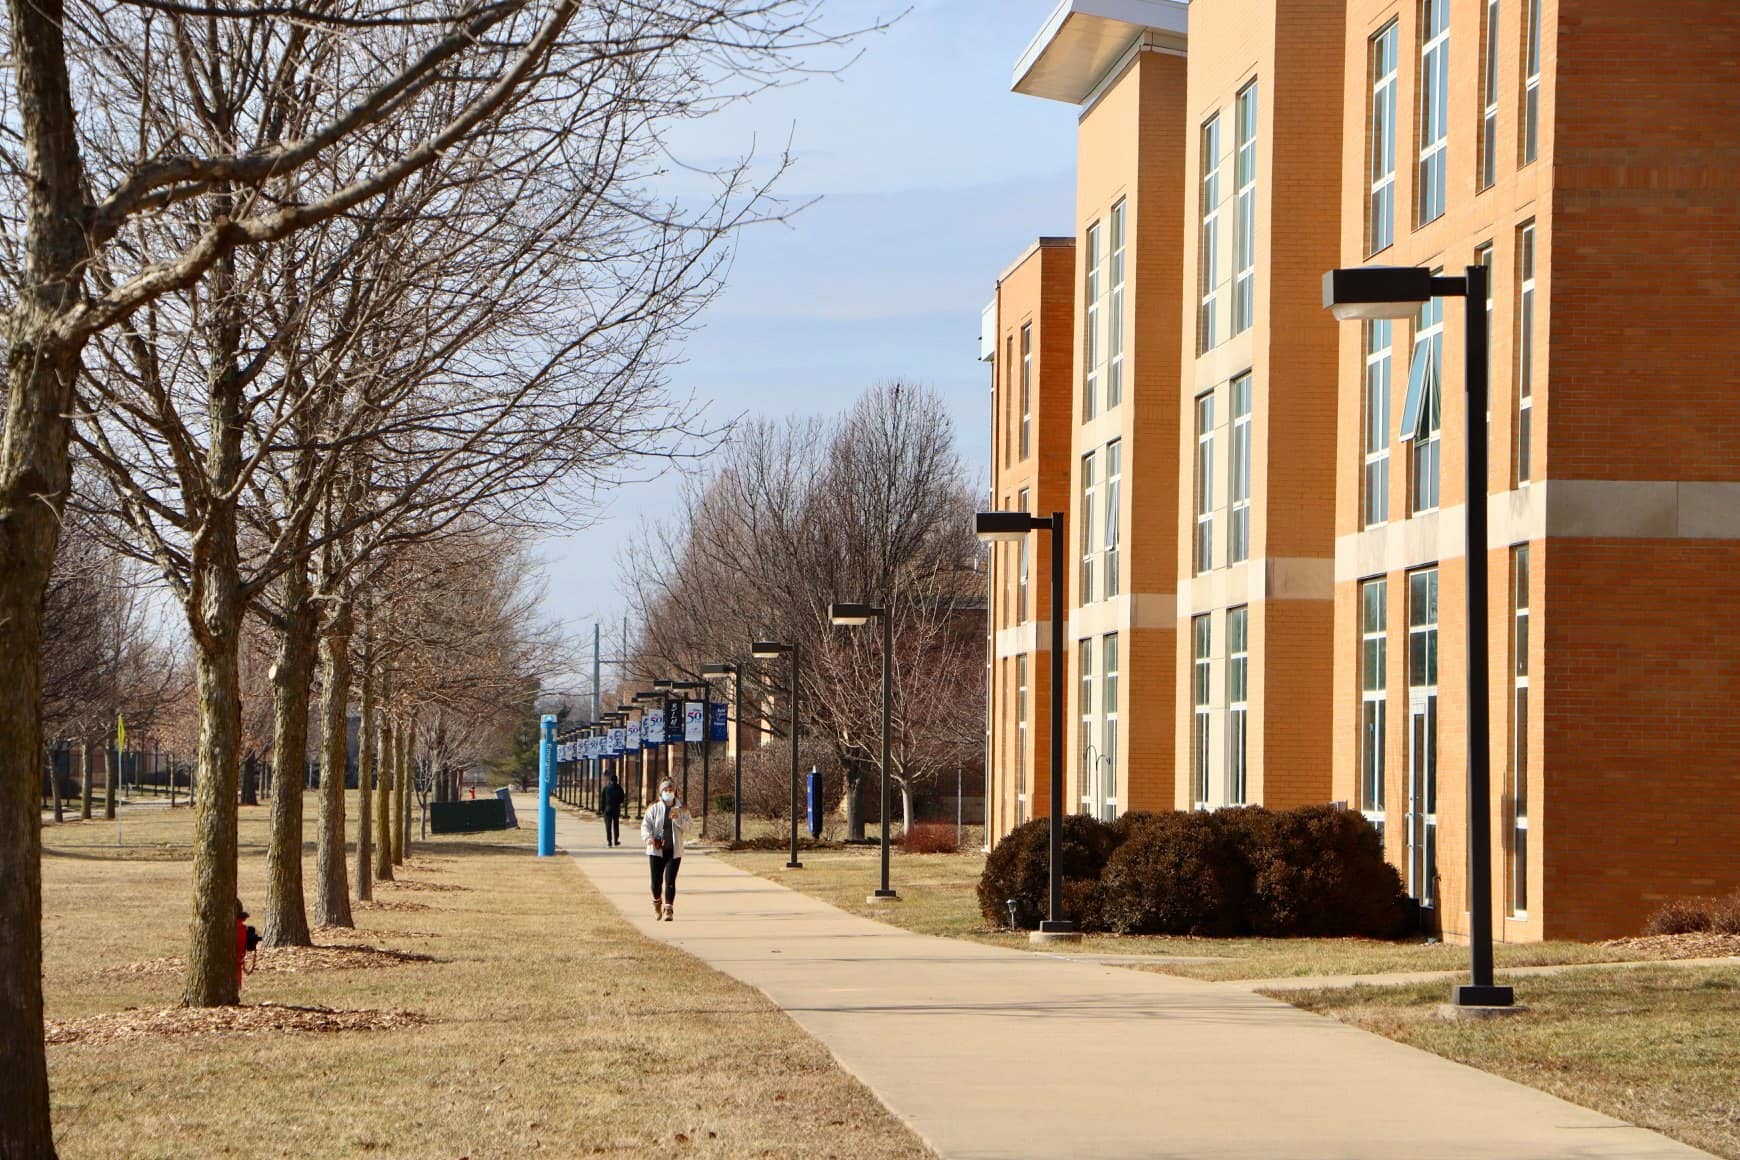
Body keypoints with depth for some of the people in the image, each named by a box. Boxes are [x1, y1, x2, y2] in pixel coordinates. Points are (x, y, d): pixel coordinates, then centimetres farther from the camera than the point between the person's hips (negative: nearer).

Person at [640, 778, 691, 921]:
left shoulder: (682, 809, 4)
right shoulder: (654, 809, 2)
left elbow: (687, 826, -3)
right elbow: (645, 824, -4)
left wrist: (677, 818, -21)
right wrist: (648, 838, -23)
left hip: (674, 851, 0)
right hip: (657, 850, 0)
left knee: (670, 881, -7)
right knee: (656, 881, 3)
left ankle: (669, 909, -3)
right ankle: (657, 904, 30)